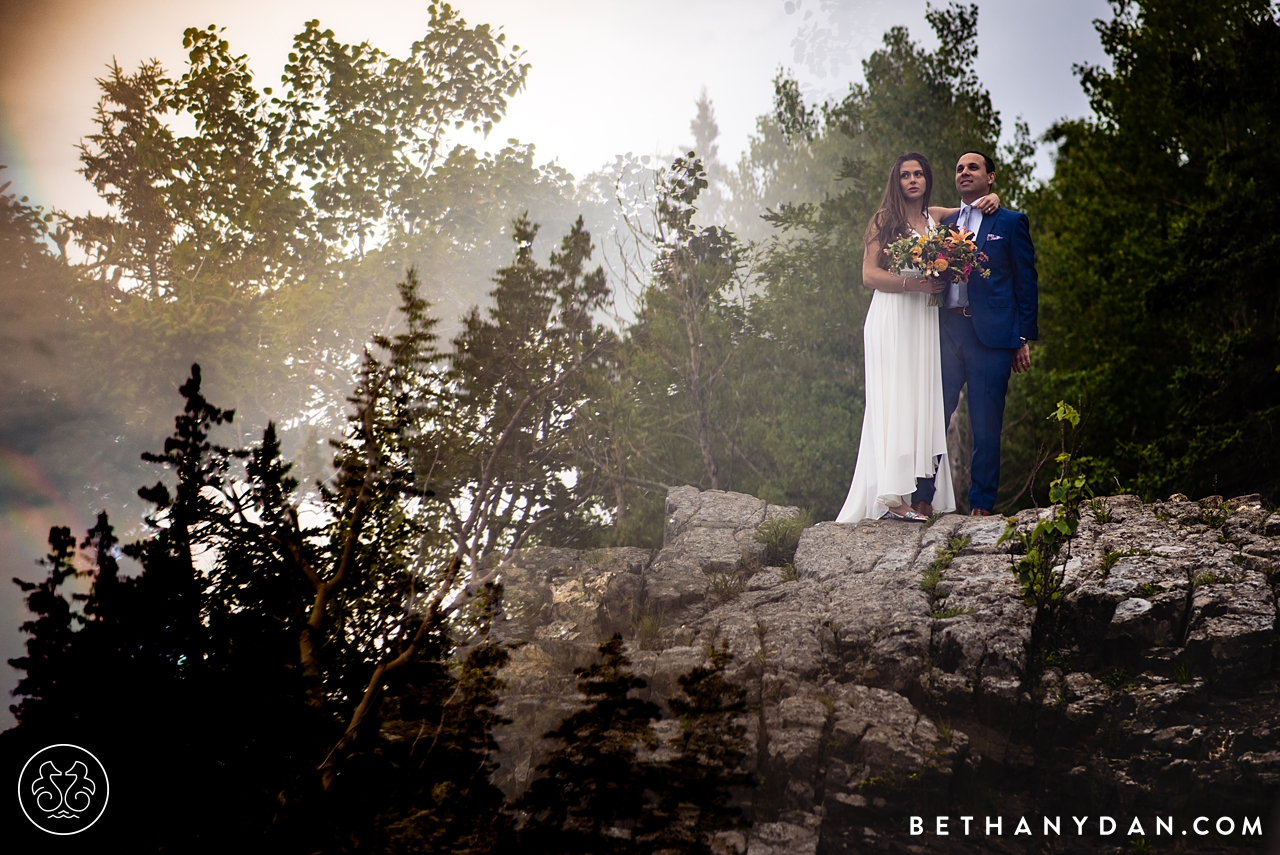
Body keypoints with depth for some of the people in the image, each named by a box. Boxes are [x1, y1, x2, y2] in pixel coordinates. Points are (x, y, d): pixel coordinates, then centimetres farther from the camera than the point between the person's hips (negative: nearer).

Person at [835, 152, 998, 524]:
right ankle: (892, 496, -15)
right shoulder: (885, 220, 2)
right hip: (892, 321, -5)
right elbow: (870, 274, -5)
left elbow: (974, 208, 32)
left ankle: (918, 489, 1)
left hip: (926, 321, 5)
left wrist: (989, 199, 10)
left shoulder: (937, 217, 15)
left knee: (923, 402, 1)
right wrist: (912, 283, -16)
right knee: (894, 402, -11)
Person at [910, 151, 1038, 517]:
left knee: (985, 427, -1)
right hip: (947, 331, 4)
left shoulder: (1011, 223, 7)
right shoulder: (945, 223, 19)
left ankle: (981, 506, 5)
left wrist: (1024, 339, -2)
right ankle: (922, 499, 4)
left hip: (990, 334, -3)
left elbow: (1026, 281, 4)